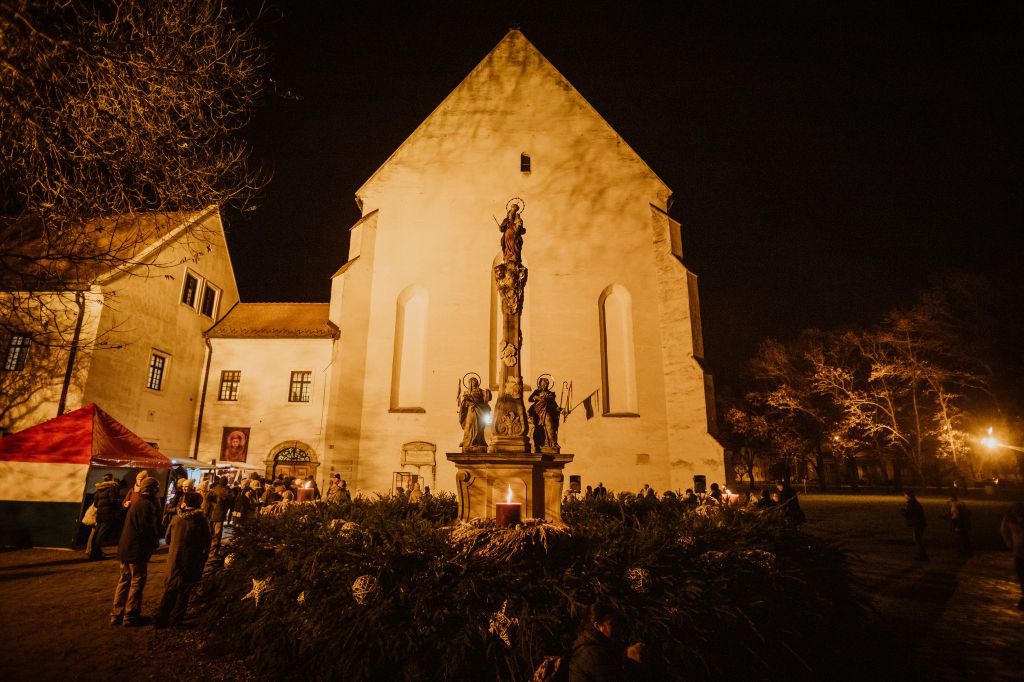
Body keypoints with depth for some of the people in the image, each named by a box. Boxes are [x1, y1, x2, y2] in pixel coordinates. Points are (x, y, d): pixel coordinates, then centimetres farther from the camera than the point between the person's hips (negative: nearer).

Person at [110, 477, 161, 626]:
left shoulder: (136, 503, 11)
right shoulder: (148, 505, -18)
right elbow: (149, 529, -19)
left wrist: (153, 542, 15)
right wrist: (155, 543, -2)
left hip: (125, 548, 9)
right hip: (138, 550, -9)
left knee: (124, 580, 16)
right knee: (137, 582, 2)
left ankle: (117, 614, 22)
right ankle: (131, 616, 7)